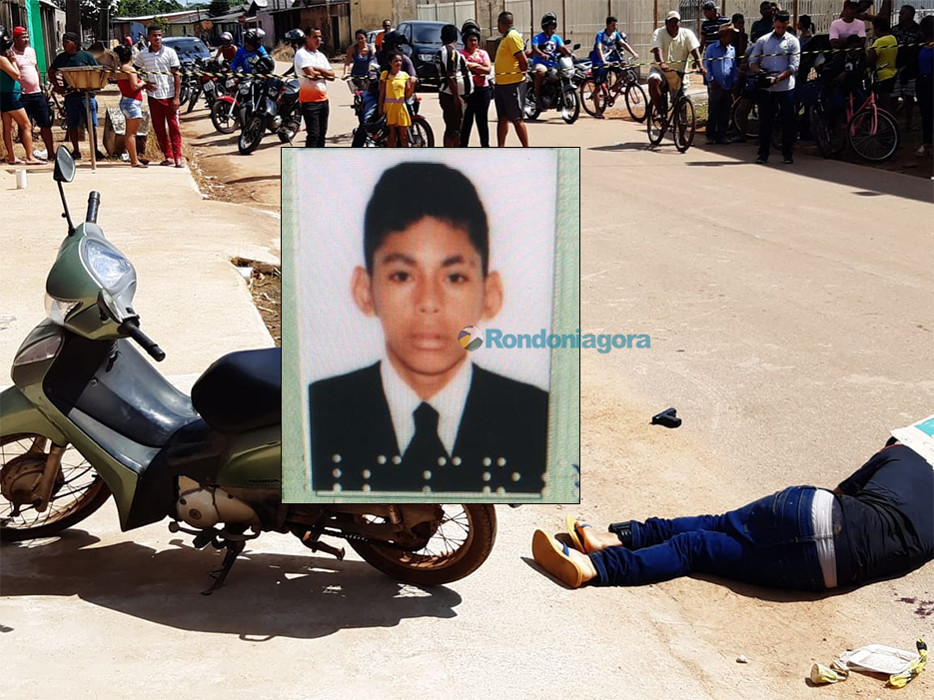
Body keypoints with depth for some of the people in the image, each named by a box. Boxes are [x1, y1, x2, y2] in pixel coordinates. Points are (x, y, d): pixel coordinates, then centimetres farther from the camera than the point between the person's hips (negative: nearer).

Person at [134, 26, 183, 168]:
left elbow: (176, 75, -3)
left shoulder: (169, 52, -2)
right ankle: (168, 156, 15)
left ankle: (178, 157, -2)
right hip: (153, 96, 3)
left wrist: (176, 97, -9)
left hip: (169, 96, -3)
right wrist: (144, 84, 0)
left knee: (174, 126, -3)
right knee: (158, 128, 6)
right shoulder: (143, 55, 4)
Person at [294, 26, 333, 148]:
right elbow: (311, 74, -20)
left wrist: (318, 70, -10)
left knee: (322, 133, 12)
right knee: (313, 134, -12)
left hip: (323, 98, 8)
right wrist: (324, 73, -1)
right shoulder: (302, 54, -8)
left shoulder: (321, 55, 17)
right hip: (310, 100, -8)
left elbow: (332, 76, 7)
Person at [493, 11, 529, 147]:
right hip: (501, 84, 10)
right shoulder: (505, 38, 16)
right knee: (502, 119, 13)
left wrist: (521, 73, -5)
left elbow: (524, 61, -20)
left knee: (516, 119, -6)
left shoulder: (513, 37, -14)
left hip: (513, 84, -10)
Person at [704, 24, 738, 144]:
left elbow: (734, 67, 16)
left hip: (728, 88, 4)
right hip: (715, 87, -4)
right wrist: (711, 80, -7)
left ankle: (721, 136, 14)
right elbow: (706, 65, 0)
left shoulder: (732, 50, 10)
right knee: (713, 112, -2)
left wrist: (734, 82, 7)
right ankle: (710, 136, 5)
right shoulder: (711, 48, -1)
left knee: (725, 114, 6)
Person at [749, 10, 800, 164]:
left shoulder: (792, 41, 2)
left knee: (788, 122, 1)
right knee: (765, 121, 5)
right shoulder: (763, 40, 7)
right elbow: (752, 62, 8)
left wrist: (778, 78, -17)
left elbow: (794, 66, -5)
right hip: (766, 88, 2)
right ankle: (763, 153, 12)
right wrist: (759, 71, -14)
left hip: (785, 87, -1)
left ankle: (788, 154, 9)